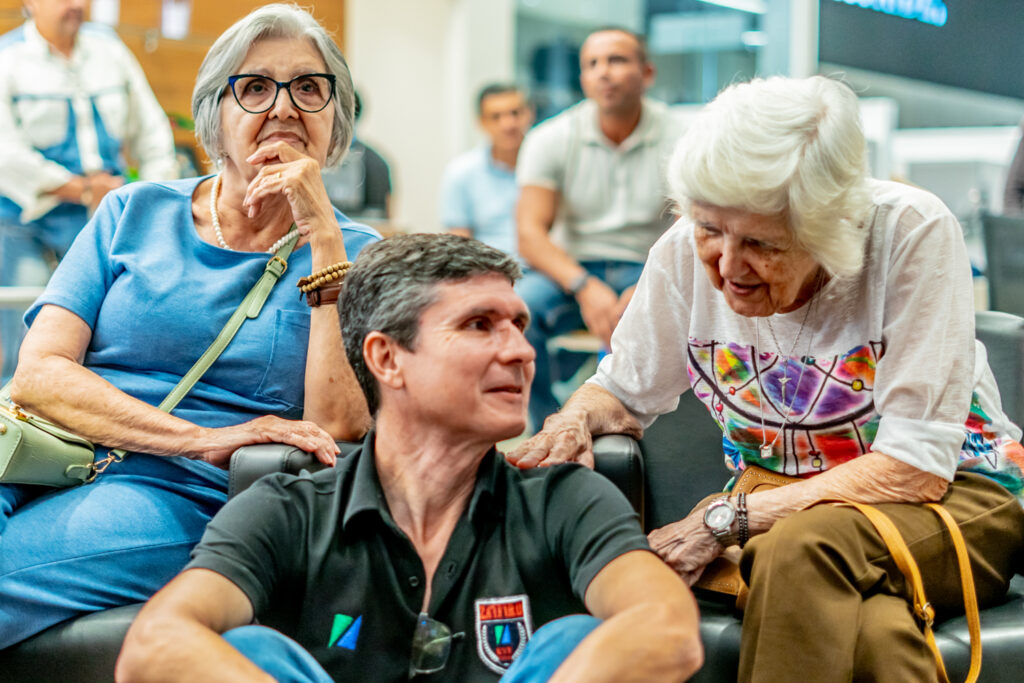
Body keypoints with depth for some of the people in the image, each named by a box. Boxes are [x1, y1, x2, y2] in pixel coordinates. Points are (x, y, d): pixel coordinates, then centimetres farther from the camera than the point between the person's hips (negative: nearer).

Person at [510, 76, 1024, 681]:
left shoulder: (913, 234, -22)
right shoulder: (687, 252, -11)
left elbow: (917, 468, -22)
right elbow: (623, 390, 8)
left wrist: (727, 519, -26)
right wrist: (575, 421, -17)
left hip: (952, 493, -2)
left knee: (803, 545, -35)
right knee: (876, 633, -34)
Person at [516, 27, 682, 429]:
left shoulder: (678, 142, -2)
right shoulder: (550, 140, -1)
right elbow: (530, 234, -8)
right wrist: (585, 288, -26)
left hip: (645, 271, 0)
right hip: (570, 271, 1)